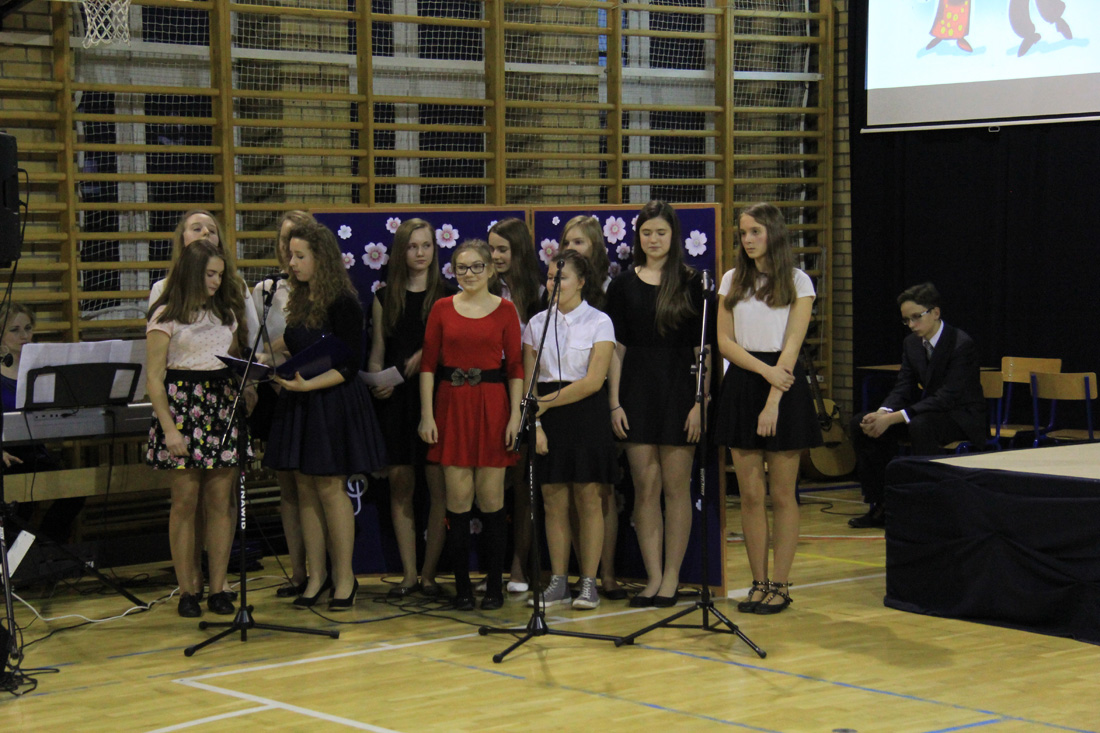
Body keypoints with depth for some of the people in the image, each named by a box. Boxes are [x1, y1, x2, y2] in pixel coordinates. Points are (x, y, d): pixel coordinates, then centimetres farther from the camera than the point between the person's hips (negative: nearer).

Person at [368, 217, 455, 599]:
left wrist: (427, 355, -13)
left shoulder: (449, 295, 5)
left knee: (438, 485, -5)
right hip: (396, 397, 2)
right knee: (399, 484, 1)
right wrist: (378, 381, -6)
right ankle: (408, 573, 7)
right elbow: (377, 352, 12)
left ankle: (429, 573, 2)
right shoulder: (385, 297, 12)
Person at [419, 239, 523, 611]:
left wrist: (515, 416, -6)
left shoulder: (505, 309, 4)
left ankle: (494, 585, 8)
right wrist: (426, 413, -3)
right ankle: (462, 586, 7)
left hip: (492, 405, -1)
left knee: (491, 499, 0)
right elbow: (428, 363, 5)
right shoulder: (442, 308, 7)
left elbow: (515, 366, 2)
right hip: (452, 405, 1)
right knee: (458, 500, 0)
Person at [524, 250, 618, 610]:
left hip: (586, 415, -3)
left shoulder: (599, 322, -1)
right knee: (554, 501, 2)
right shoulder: (537, 323, 9)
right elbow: (529, 381, 6)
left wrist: (547, 401, -10)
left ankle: (589, 583, 2)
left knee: (589, 500, -3)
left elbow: (594, 381, -9)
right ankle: (558, 582, 8)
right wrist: (535, 422, -6)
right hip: (548, 418, 3)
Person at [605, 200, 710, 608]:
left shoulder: (690, 284, 3)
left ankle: (671, 578, 6)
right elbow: (615, 348, 6)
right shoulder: (624, 285, 8)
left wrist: (700, 402, -10)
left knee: (676, 488, 0)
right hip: (637, 390, 2)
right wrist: (614, 403, -2)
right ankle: (653, 577, 7)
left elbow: (702, 348, -1)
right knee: (645, 488, 1)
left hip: (679, 389, -2)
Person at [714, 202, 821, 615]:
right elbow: (725, 342, 4)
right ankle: (759, 583, 9)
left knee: (782, 494, 0)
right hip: (741, 384, 3)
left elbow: (791, 346, -7)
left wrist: (773, 401, -16)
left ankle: (781, 585, 5)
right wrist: (764, 369, -13)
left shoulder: (797, 282, 0)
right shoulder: (732, 280, 10)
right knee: (750, 493, 2)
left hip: (783, 386, -3)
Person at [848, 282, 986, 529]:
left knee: (920, 425, -40)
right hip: (928, 412, 8)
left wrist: (895, 418, -34)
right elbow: (903, 388, 2)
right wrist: (882, 413, -23)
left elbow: (947, 397, -29)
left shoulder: (962, 344, -21)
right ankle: (879, 506, -4)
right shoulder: (911, 343, 4)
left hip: (963, 417, -8)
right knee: (861, 423, -7)